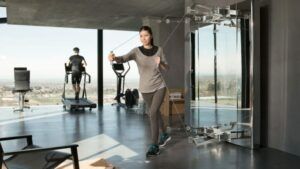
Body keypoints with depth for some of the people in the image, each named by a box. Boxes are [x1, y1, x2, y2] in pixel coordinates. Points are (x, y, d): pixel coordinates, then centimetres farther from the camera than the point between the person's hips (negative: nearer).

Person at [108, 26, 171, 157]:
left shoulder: (159, 50, -4)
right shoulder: (136, 51, -8)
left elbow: (166, 68, 2)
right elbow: (124, 58, -27)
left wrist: (160, 63, -21)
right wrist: (114, 58, -49)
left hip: (159, 87, -1)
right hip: (145, 89, 2)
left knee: (153, 113, -14)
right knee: (155, 113, 17)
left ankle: (154, 145, -3)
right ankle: (164, 135, 42)